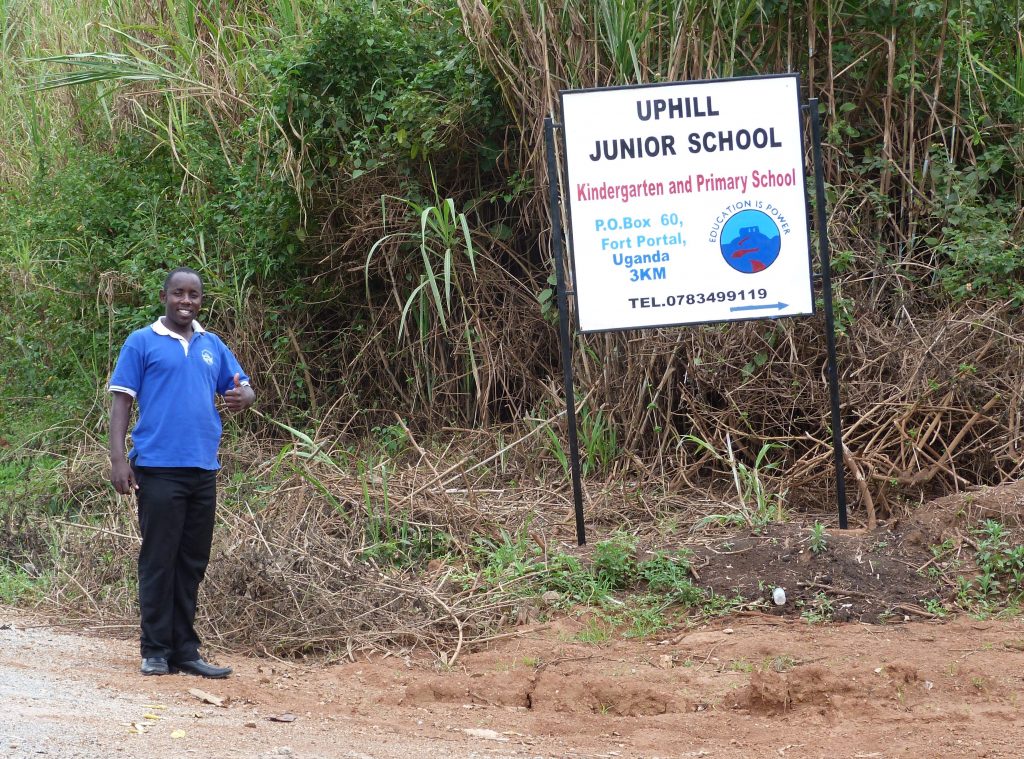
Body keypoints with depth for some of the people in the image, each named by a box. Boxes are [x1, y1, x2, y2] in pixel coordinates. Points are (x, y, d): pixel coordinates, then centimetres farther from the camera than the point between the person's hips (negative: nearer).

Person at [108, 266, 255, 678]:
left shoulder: (213, 346, 14)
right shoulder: (142, 343, 0)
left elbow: (244, 388, 19)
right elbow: (121, 400, -3)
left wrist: (242, 397, -7)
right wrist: (118, 459, -12)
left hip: (203, 470, 5)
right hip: (159, 469, -5)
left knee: (192, 564, 8)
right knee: (158, 561, -3)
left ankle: (184, 650, 14)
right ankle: (156, 651, 2)